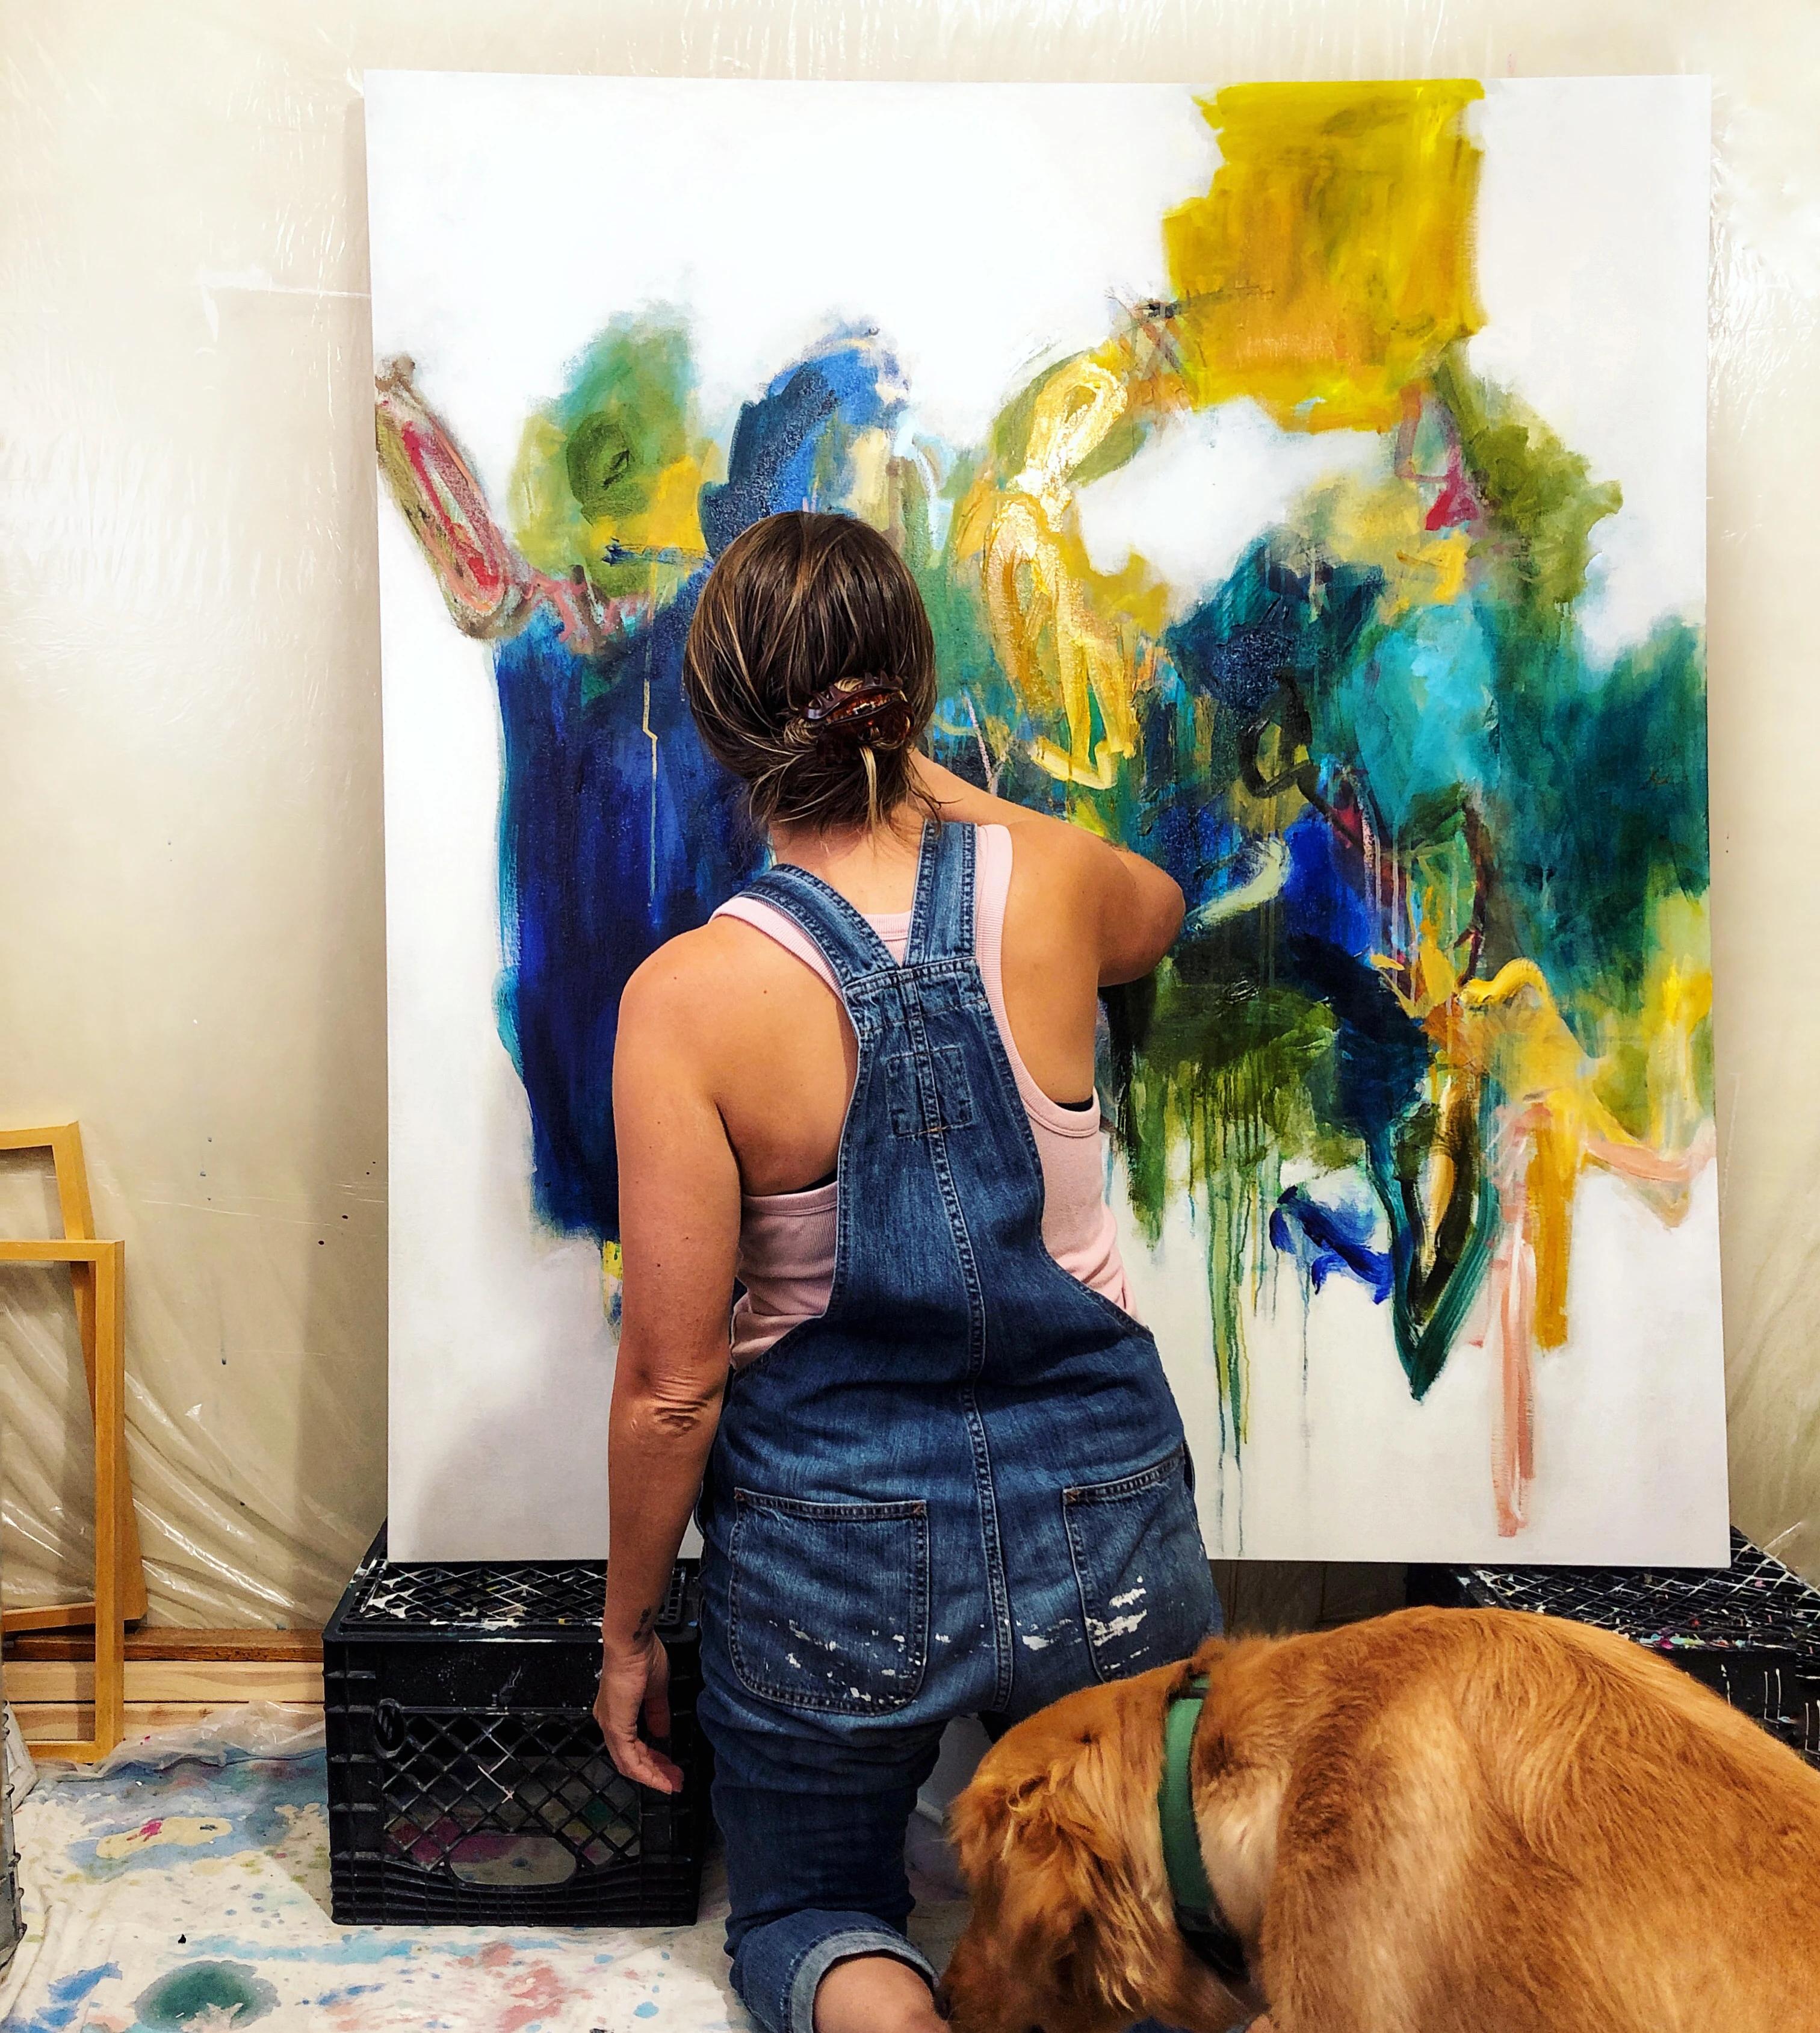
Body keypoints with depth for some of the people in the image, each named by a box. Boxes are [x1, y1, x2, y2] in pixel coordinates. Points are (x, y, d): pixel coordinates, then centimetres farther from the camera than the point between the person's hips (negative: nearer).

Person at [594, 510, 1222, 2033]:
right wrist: (921, 776, 20)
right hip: (1103, 1522, 3)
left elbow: (674, 1384, -14)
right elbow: (1157, 912, 17)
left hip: (835, 1556, -2)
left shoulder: (691, 994, -19)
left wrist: (627, 1634, 3)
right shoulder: (1051, 883, -11)